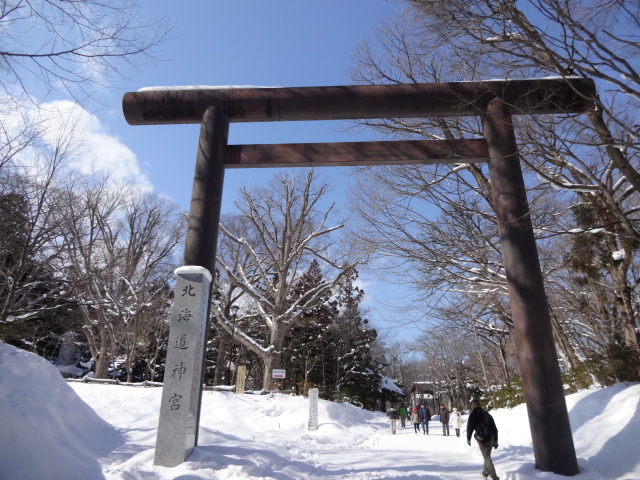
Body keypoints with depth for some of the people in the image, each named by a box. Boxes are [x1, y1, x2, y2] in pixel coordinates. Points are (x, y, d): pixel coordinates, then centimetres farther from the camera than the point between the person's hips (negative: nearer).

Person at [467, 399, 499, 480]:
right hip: (490, 437, 5)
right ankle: (485, 472, 32)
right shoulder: (487, 414, 13)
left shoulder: (472, 416, -2)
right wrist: (495, 441, 19)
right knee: (487, 456, 21)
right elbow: (494, 428, 14)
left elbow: (469, 428, 0)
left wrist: (468, 439, 14)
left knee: (487, 457, -1)